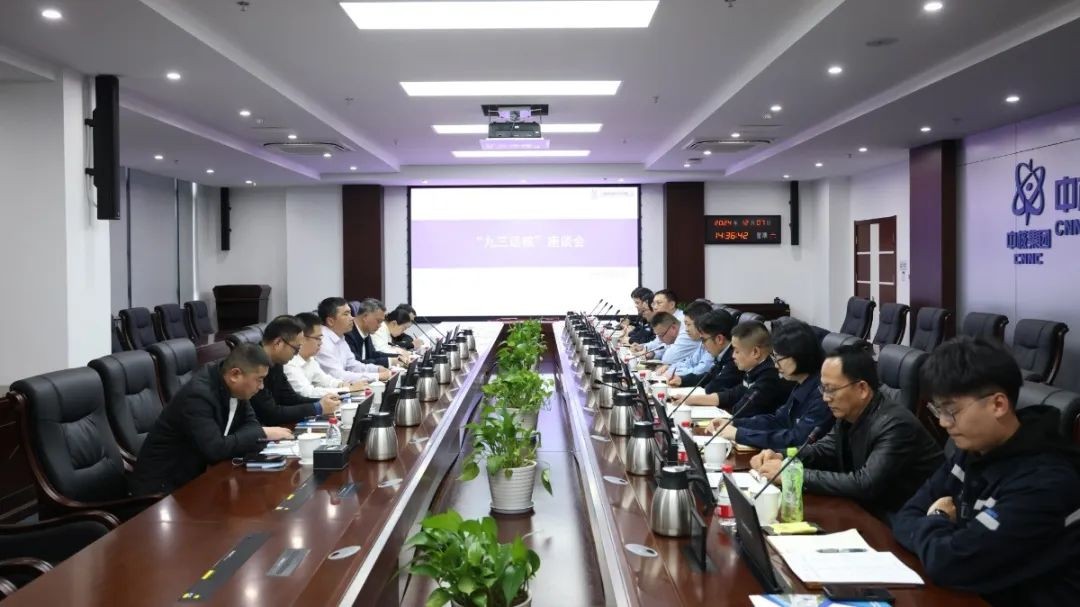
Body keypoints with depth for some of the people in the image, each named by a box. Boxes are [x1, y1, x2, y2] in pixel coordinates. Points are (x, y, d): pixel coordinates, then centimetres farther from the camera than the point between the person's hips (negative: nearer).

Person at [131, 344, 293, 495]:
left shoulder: (234, 387, -3)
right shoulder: (197, 394, -27)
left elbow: (249, 423, 5)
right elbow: (215, 449, -32)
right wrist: (262, 434, -24)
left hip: (198, 473, 8)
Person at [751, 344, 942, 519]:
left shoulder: (895, 426, -26)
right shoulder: (849, 414, -2)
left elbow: (864, 485, -33)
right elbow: (826, 448, 13)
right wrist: (783, 459, -7)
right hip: (871, 510, 7)